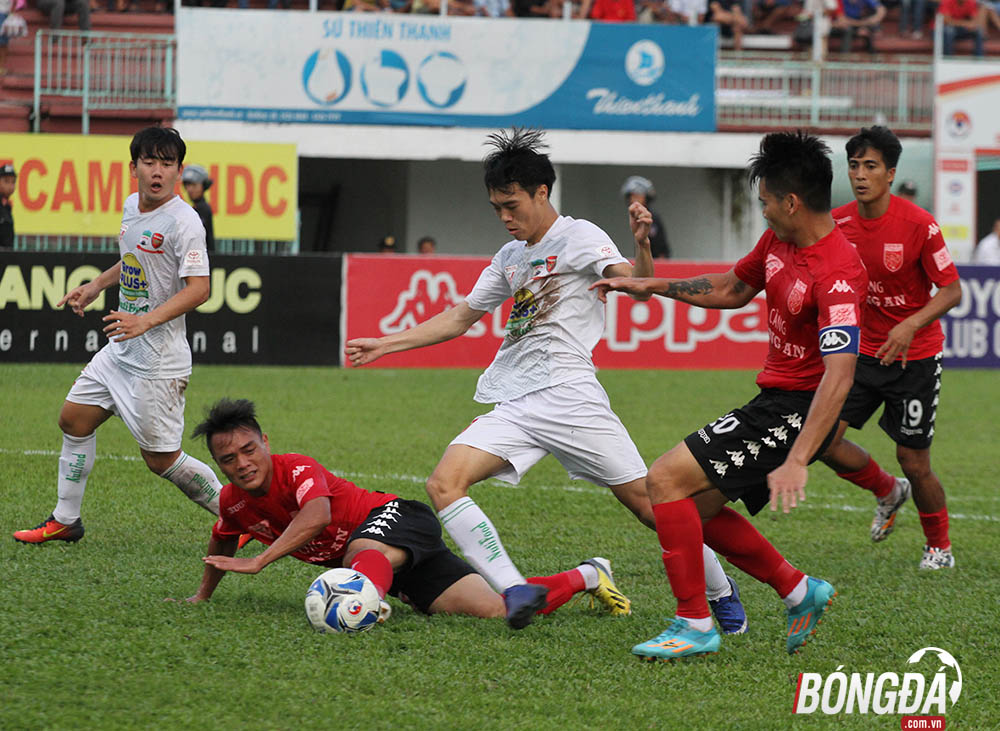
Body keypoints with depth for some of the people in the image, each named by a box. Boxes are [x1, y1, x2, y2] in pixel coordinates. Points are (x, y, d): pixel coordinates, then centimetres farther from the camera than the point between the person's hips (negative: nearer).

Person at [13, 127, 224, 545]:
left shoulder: (183, 221, -19)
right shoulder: (131, 206, 8)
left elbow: (198, 289, -26)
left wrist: (146, 321, -35)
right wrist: (95, 286, 28)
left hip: (159, 360, -9)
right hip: (120, 350, 9)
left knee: (160, 459, -5)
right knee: (73, 418, 12)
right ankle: (65, 520, 24)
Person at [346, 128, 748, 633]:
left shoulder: (578, 237, 1)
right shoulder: (509, 258, 22)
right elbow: (460, 318, 33)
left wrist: (642, 245, -36)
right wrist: (385, 344, 30)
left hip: (568, 396, -6)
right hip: (514, 409, 6)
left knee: (647, 501, -5)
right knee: (444, 483, -16)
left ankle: (721, 591, 18)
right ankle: (514, 590, -25)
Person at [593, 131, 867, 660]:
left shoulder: (836, 273, -26)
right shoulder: (778, 240, 4)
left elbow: (839, 375, -33)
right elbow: (732, 289, 25)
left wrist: (796, 462, -39)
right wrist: (651, 287, 23)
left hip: (797, 411, -10)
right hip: (773, 401, 10)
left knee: (665, 480, -14)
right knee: (695, 506, 15)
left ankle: (694, 625, -8)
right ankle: (800, 591, 21)